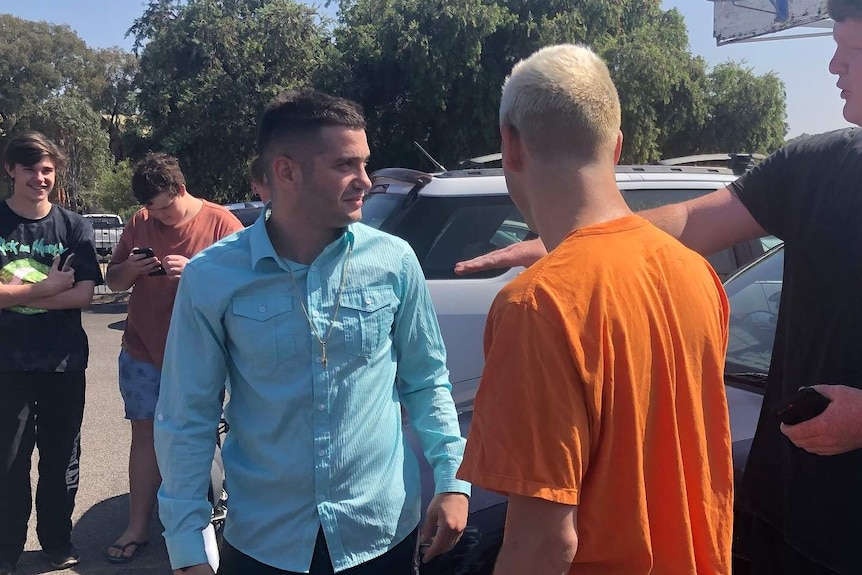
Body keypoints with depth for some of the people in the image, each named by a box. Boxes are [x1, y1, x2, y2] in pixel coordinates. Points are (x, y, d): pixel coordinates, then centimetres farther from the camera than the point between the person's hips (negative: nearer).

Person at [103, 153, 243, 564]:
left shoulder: (221, 223, -7)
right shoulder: (140, 222, 5)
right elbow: (113, 281, 11)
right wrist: (130, 268, -12)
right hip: (143, 352, 4)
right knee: (145, 433, 9)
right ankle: (137, 528, 20)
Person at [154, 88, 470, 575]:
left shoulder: (394, 261, -7)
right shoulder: (213, 277, -10)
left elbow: (427, 382, 3)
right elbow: (187, 419, -5)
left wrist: (452, 480, -4)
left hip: (383, 532, 1)